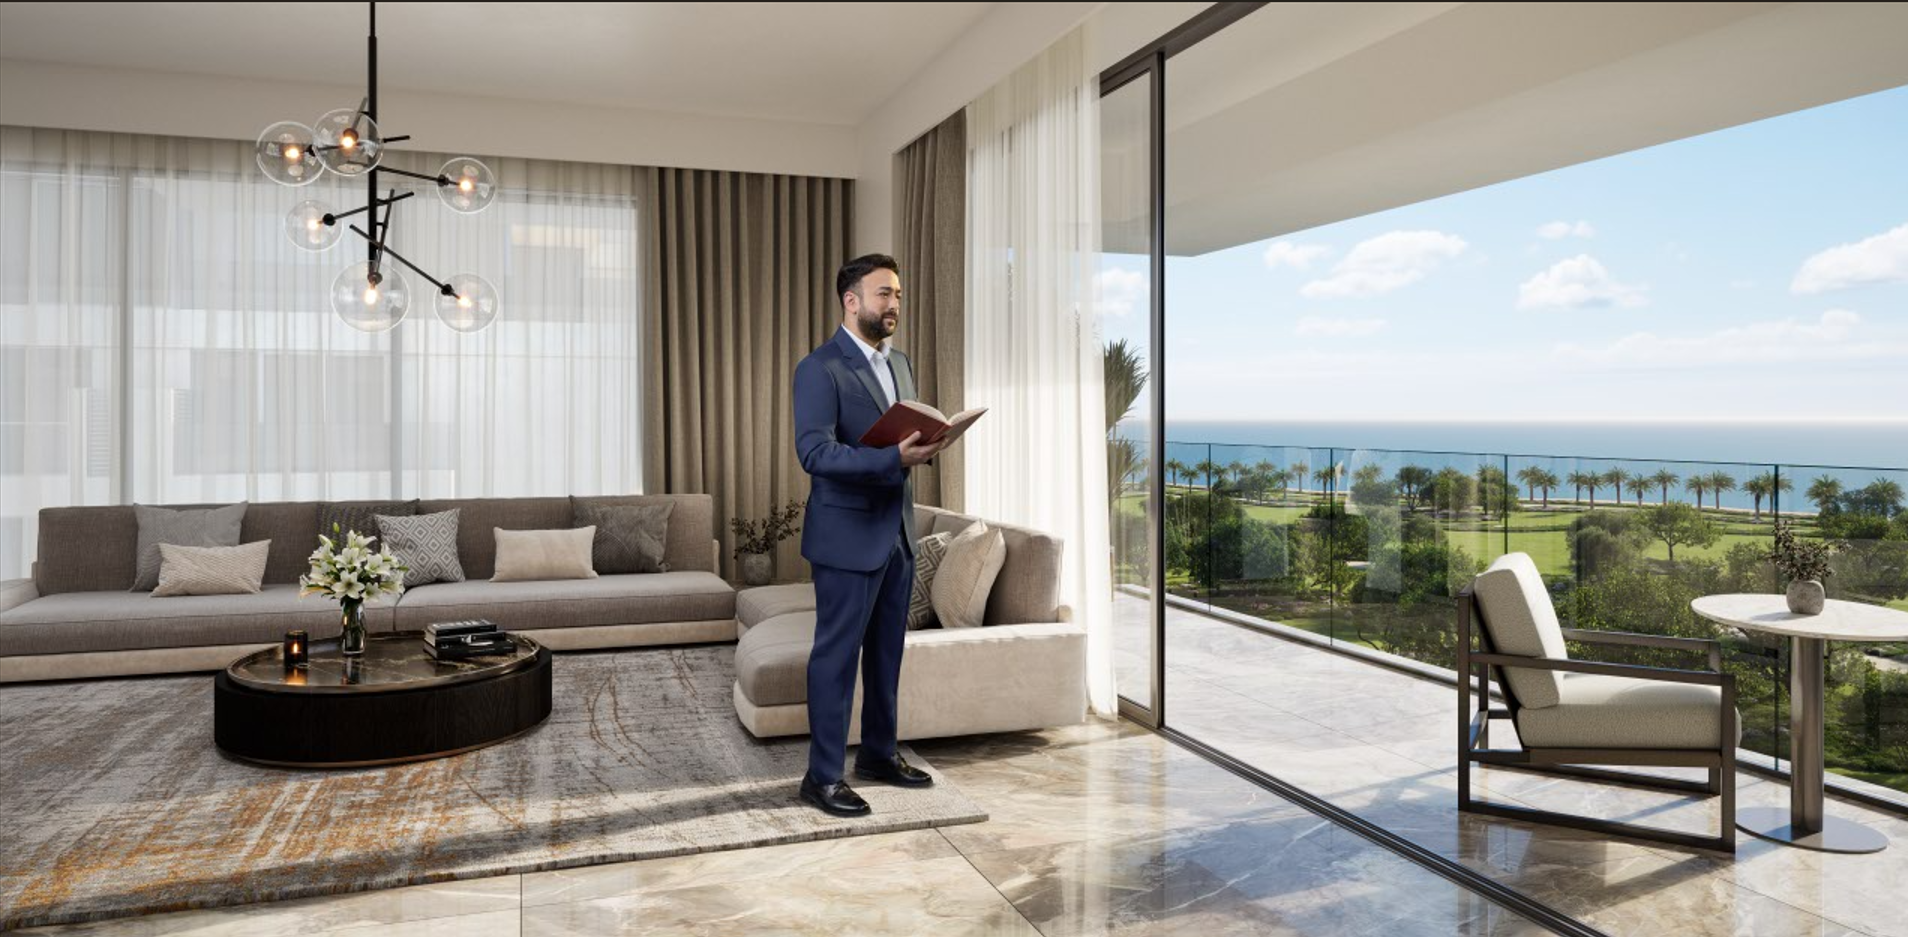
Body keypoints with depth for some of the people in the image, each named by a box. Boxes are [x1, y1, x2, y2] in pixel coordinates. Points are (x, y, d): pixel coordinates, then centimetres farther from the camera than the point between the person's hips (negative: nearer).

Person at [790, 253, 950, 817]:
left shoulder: (900, 364, 13)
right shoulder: (820, 368, -12)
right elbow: (814, 452, -22)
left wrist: (925, 447, -4)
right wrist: (894, 458, -32)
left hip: (897, 532, 8)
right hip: (847, 536, -8)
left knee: (887, 650, 16)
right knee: (837, 654, 0)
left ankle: (879, 753, 30)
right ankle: (823, 775, 11)